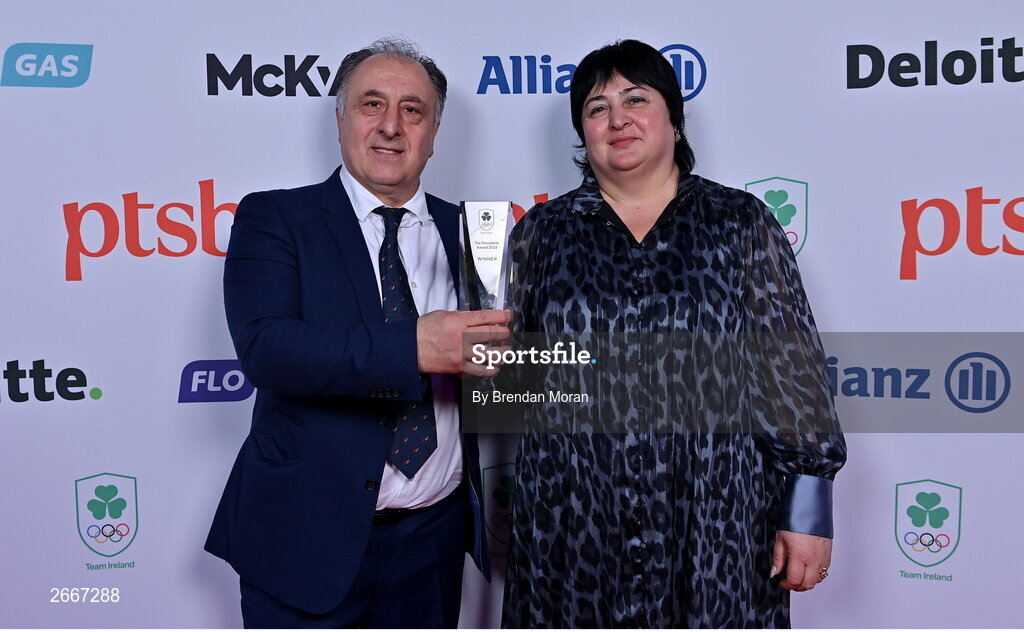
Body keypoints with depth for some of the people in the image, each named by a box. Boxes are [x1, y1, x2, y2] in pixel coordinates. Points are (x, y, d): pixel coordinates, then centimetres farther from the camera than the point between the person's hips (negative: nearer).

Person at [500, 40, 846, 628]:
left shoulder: (742, 223, 3)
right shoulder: (543, 233, 6)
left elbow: (791, 367, 0)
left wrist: (808, 513, -4)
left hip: (716, 525, 0)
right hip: (572, 529, 1)